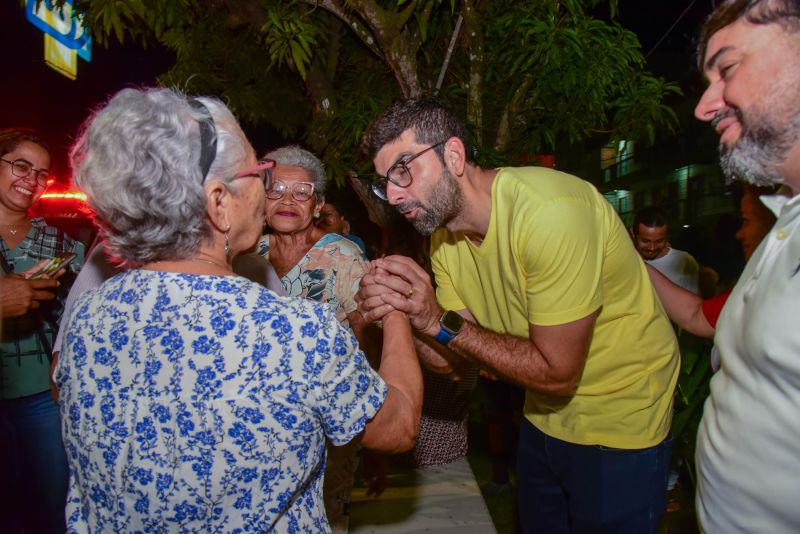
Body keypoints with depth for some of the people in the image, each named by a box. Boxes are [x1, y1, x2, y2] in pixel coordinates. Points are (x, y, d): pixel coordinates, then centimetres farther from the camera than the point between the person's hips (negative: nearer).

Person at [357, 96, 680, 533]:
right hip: (543, 419, 7)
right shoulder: (443, 236, -5)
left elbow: (556, 373, -28)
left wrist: (440, 322, -30)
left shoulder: (549, 210, -30)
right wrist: (402, 316, -25)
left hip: (619, 425, -6)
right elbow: (452, 360, -6)